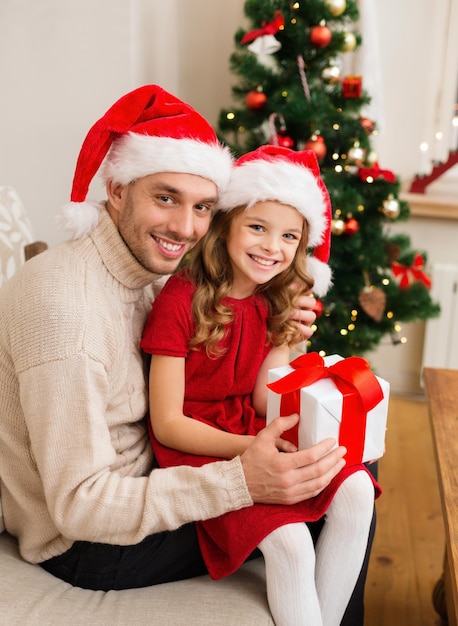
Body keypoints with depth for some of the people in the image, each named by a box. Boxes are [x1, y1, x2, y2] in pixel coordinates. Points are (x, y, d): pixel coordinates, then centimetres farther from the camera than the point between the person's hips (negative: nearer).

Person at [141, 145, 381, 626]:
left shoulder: (277, 303, 2)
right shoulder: (182, 298, -17)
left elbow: (264, 404, 0)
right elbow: (167, 424, -16)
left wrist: (285, 340, -16)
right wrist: (253, 449, -27)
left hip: (253, 431, 6)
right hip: (194, 444, -6)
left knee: (355, 491, -13)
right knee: (288, 540, -25)